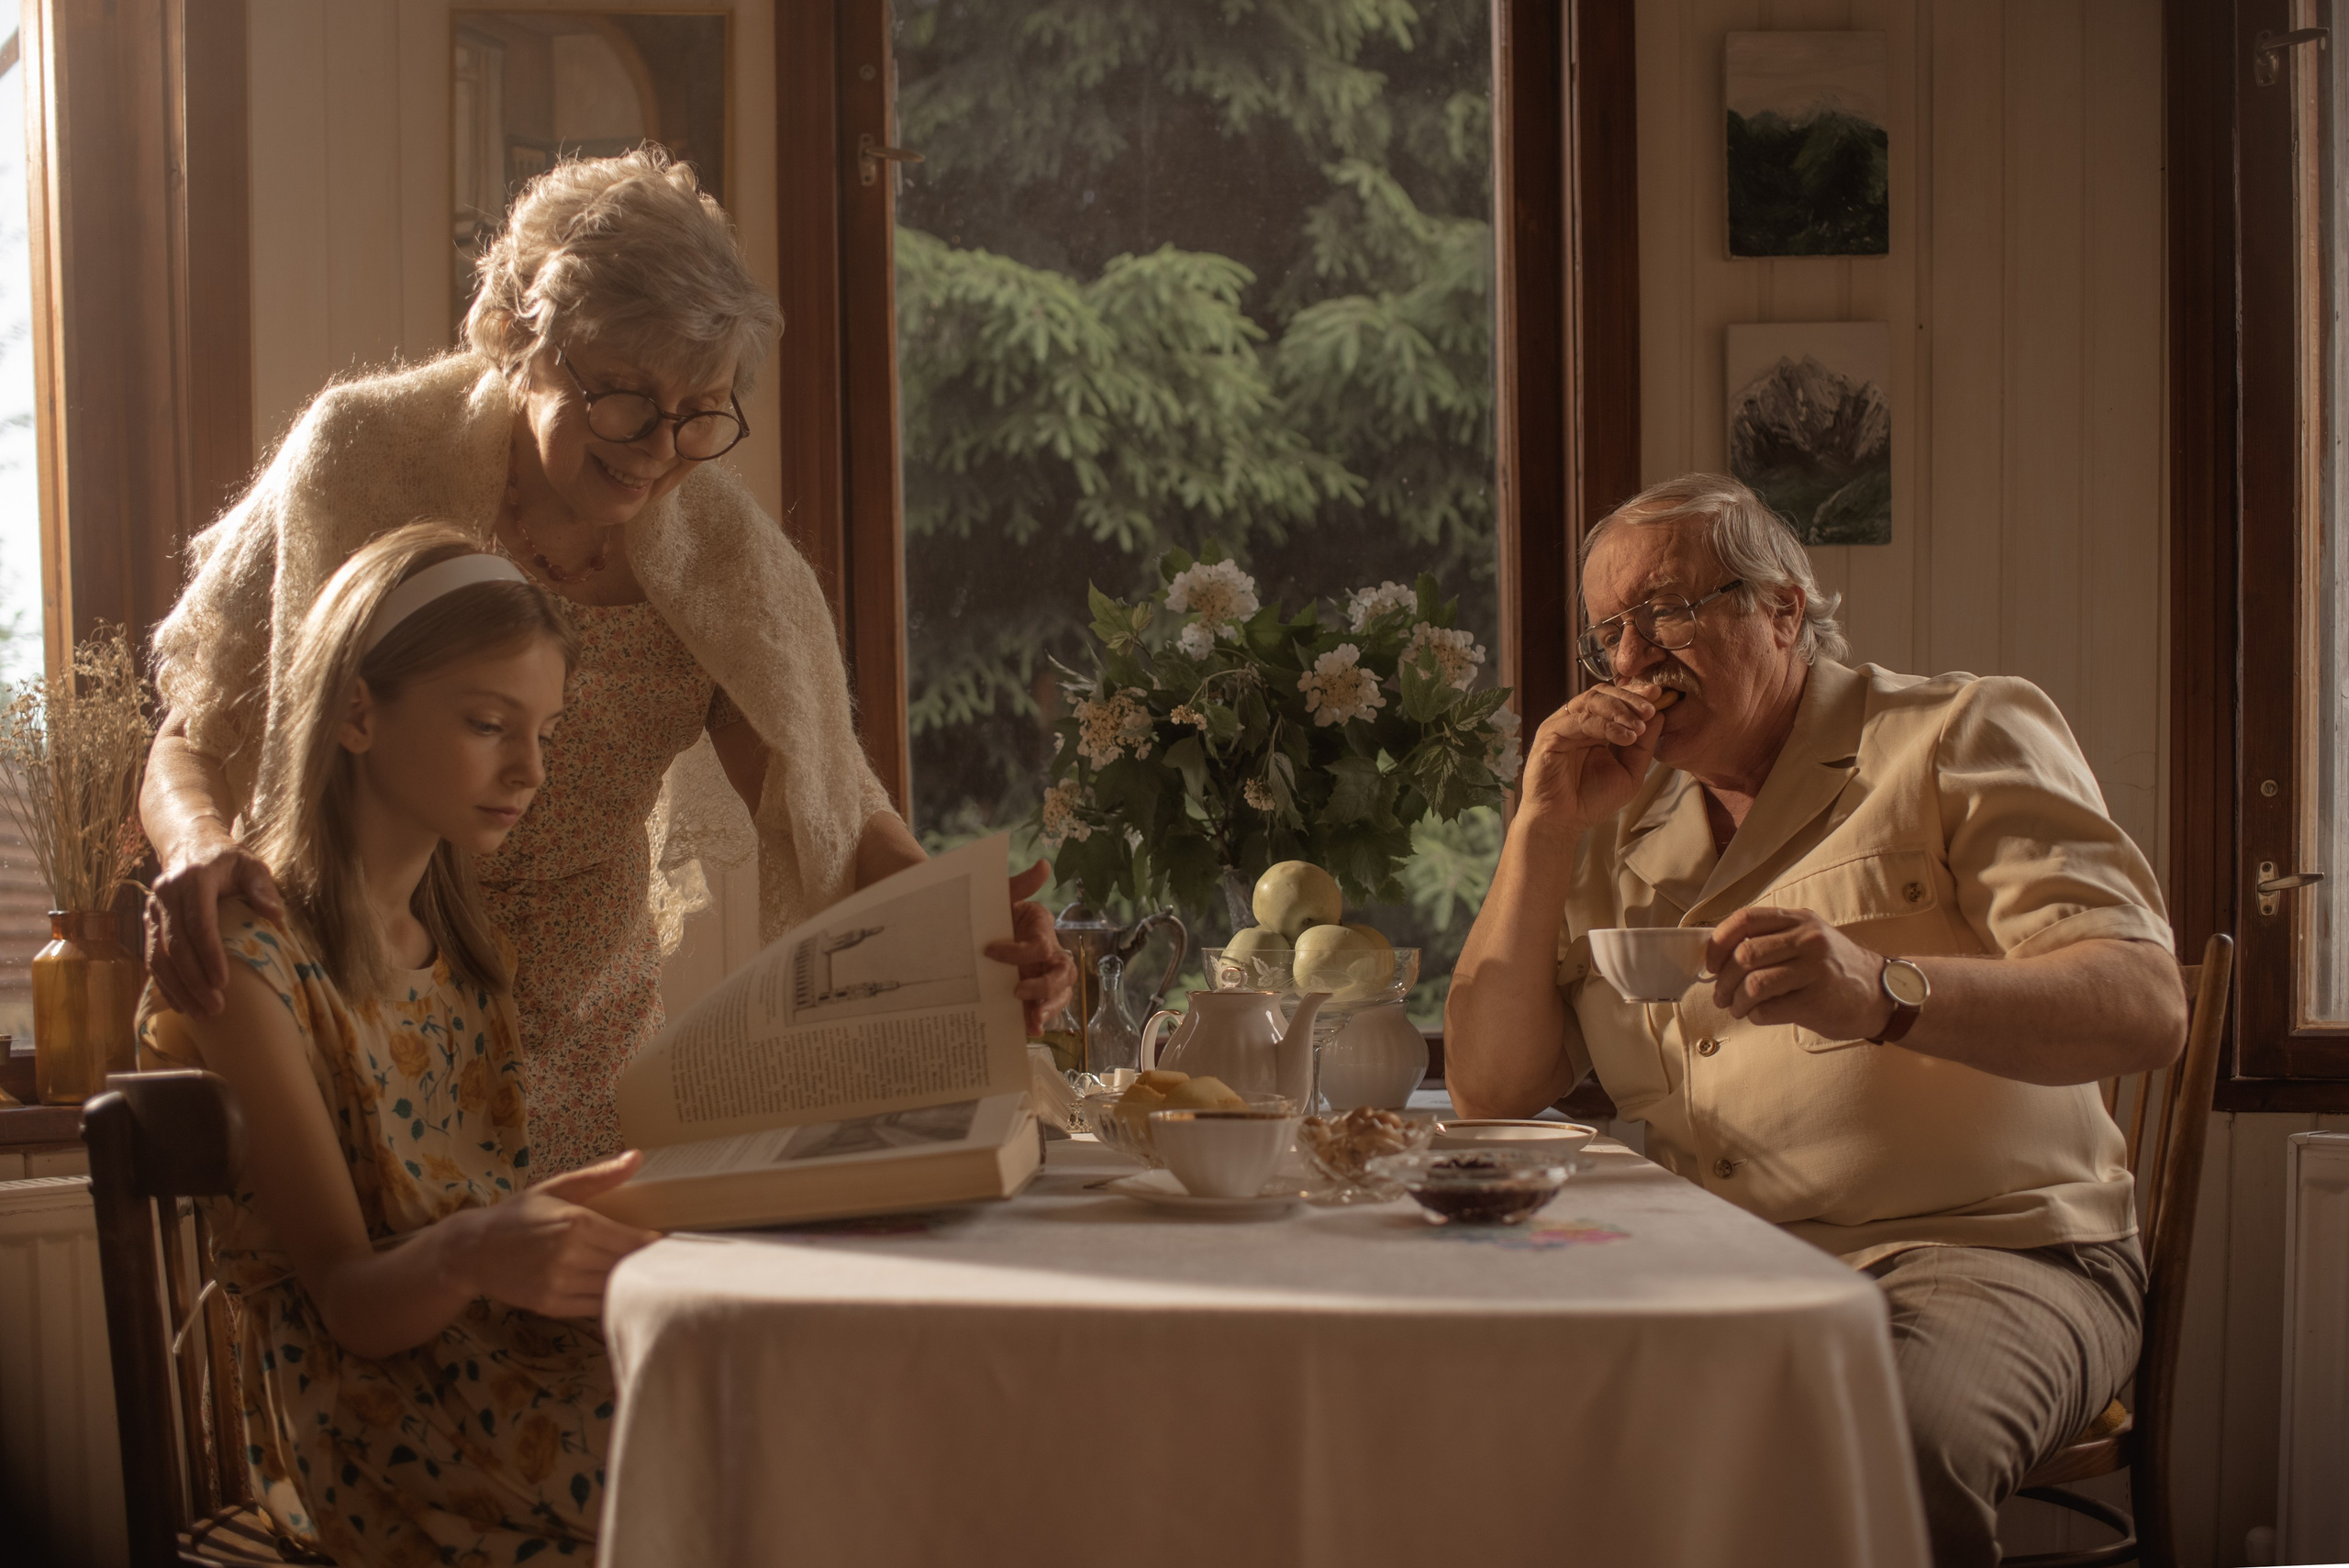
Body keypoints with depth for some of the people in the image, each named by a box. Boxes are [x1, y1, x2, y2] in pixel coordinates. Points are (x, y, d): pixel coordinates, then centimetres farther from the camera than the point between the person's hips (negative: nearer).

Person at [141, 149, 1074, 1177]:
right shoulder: (363, 461, -10)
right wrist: (199, 848, -29)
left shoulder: (718, 545, -4)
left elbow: (832, 816, -4)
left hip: (597, 1060, 2)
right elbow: (195, 744, -6)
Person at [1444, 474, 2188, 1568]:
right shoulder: (1623, 831, 18)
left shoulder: (1961, 737, 4)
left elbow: (2146, 1007, -11)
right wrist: (1544, 829, 3)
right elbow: (1492, 1090, 12)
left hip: (1976, 1249, -4)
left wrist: (1883, 992, -29)